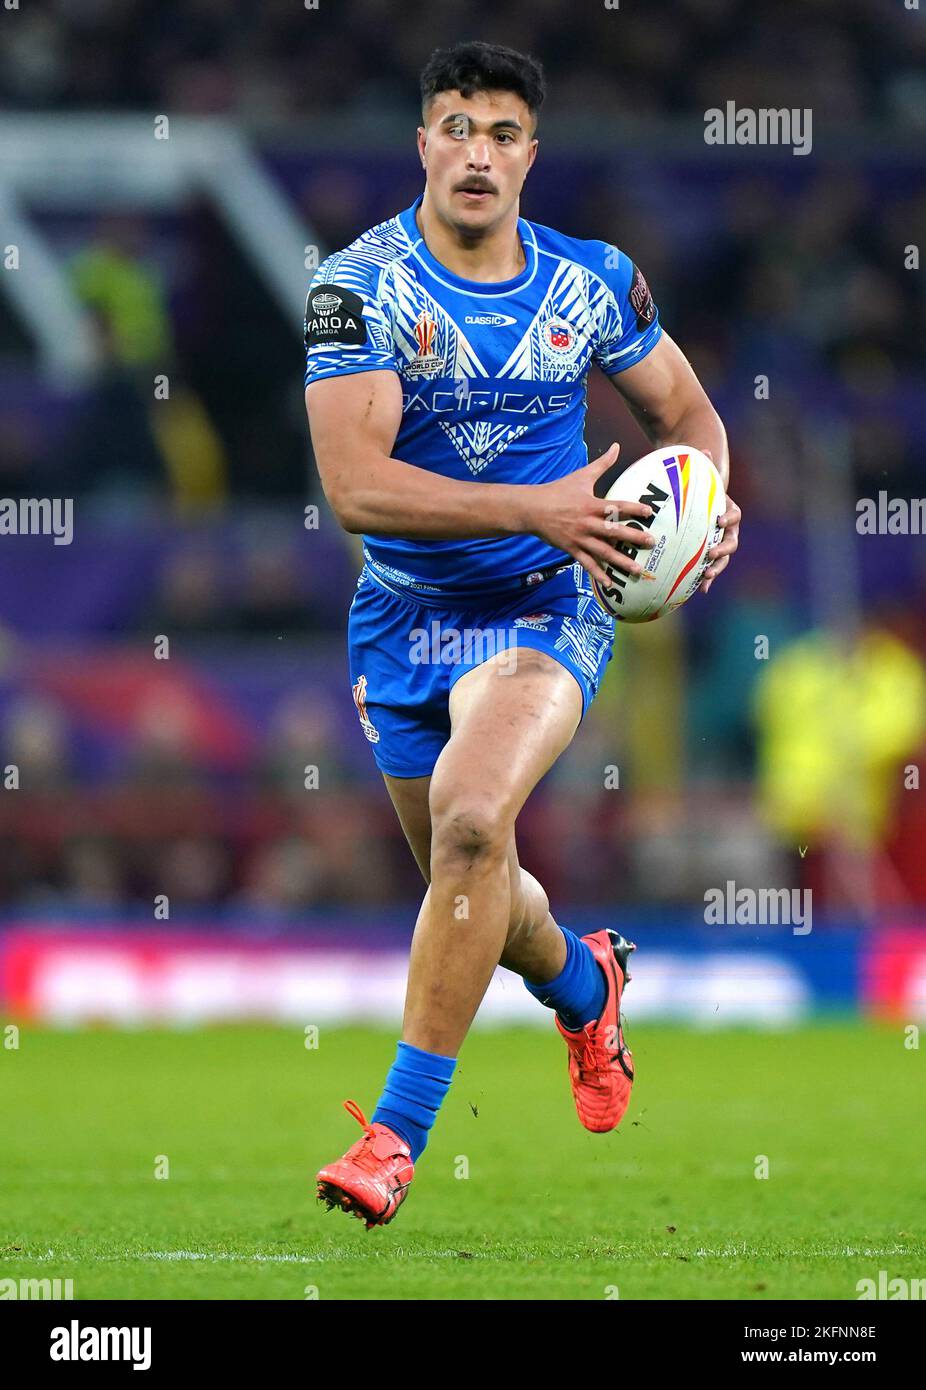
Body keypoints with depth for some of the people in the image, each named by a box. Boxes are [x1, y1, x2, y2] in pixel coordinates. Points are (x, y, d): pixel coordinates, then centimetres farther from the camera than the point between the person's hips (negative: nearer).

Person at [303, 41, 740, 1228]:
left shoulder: (594, 283, -3)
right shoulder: (359, 286, -13)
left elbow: (687, 414, 14)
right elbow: (356, 486, -22)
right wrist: (539, 509, -28)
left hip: (543, 603, -1)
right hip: (404, 617, 1)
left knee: (469, 816, -28)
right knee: (465, 881, 15)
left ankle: (399, 1131, -24)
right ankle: (584, 984, 53)